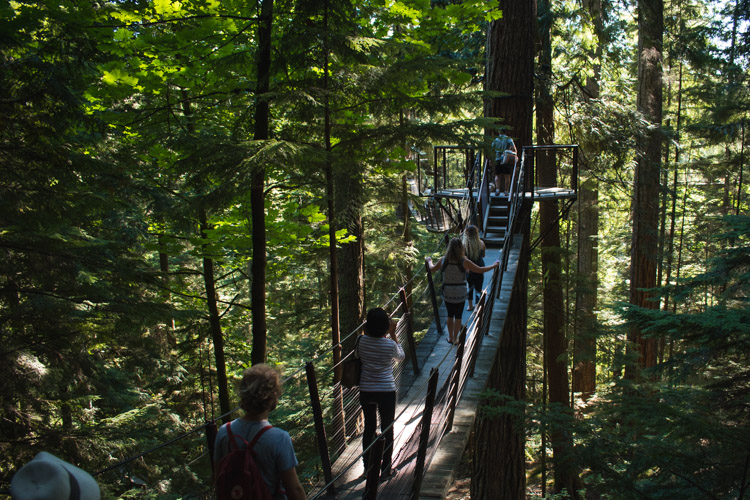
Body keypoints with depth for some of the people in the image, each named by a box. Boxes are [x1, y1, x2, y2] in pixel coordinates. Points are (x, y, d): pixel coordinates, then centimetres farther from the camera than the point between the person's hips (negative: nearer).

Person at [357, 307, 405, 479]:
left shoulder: (362, 341, -10)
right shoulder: (390, 344, -16)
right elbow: (401, 356, 5)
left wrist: (367, 333, 10)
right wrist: (393, 335, 6)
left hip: (366, 392, 3)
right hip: (386, 392, -3)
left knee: (369, 427, 18)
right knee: (387, 430, 11)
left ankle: (368, 466, 28)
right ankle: (385, 469, 18)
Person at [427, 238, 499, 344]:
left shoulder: (443, 260, -8)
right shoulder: (464, 261, -17)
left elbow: (432, 269, 9)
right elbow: (480, 270, -10)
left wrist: (429, 261, 30)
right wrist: (494, 265, 4)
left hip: (447, 293, 2)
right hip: (460, 293, -2)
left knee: (450, 315, 19)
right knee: (458, 316, 14)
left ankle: (450, 337, 29)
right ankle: (455, 338, 23)